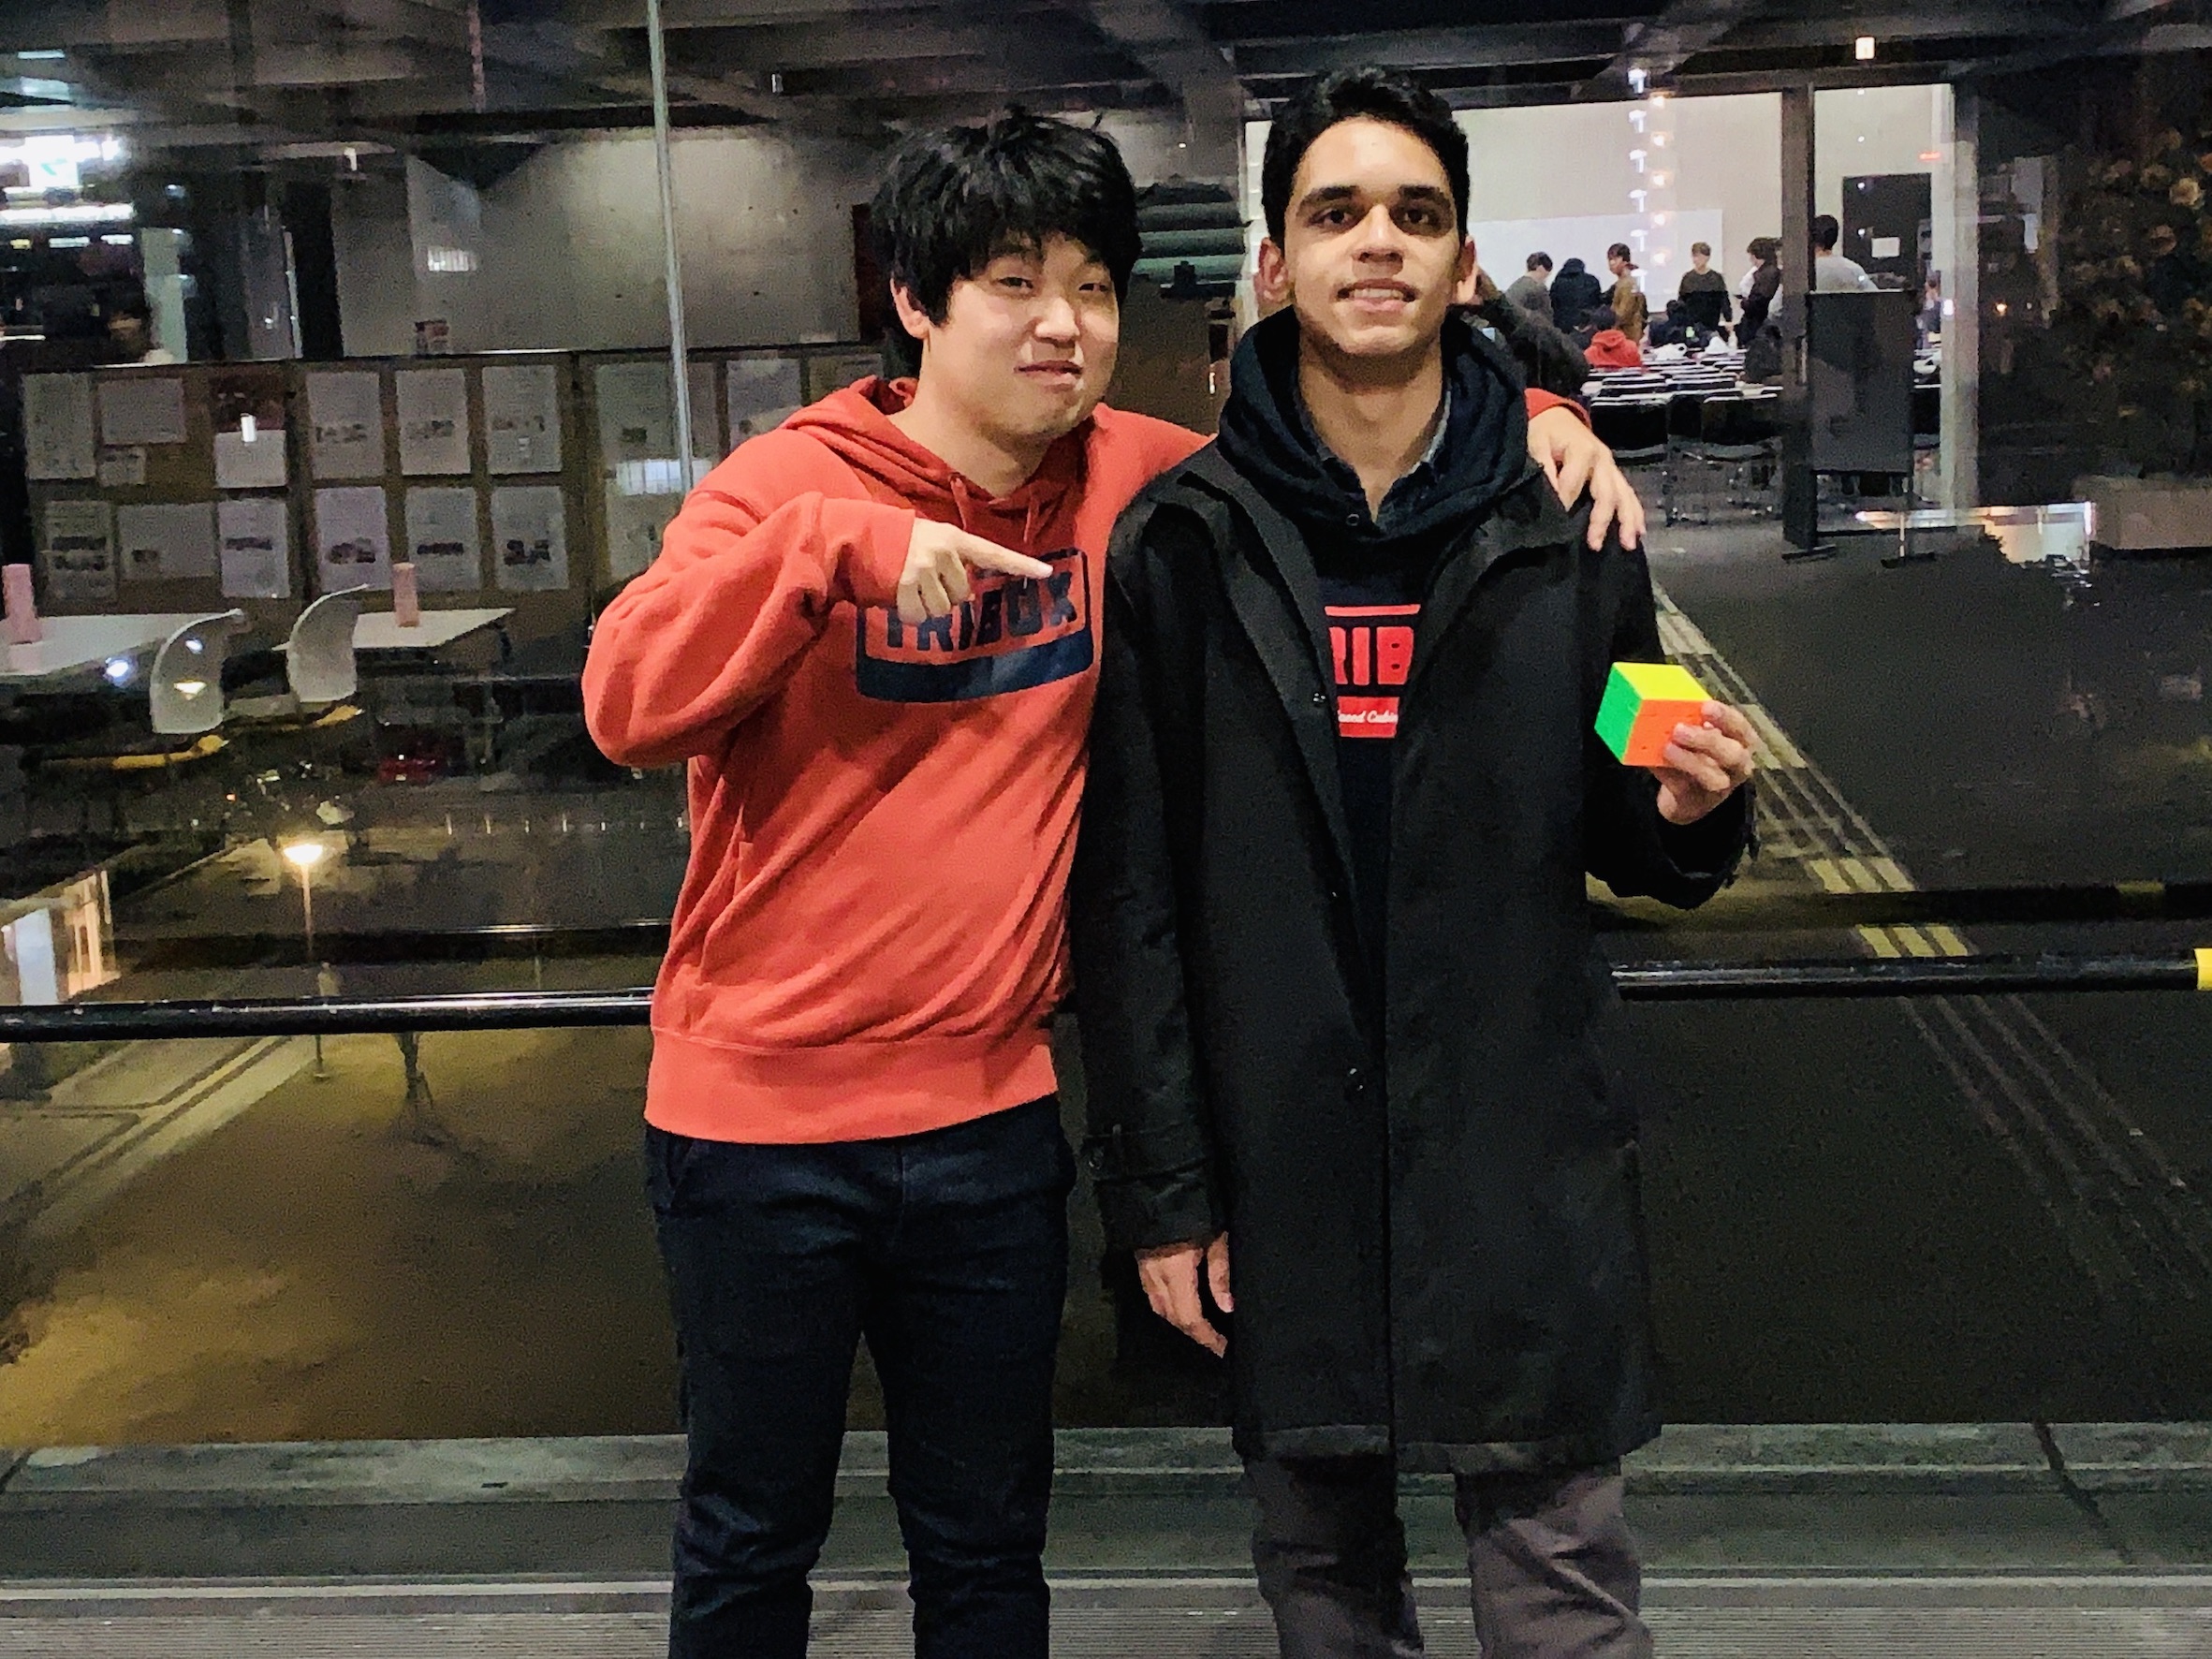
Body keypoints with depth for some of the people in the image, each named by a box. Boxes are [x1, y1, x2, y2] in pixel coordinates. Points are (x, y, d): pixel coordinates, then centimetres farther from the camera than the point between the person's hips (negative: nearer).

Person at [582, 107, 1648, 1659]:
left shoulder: (1126, 484, -1)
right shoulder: (797, 483, -9)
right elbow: (629, 705, -21)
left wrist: (1522, 417, -4)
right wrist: (834, 542, -30)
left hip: (992, 1114, 3)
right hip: (760, 1116, -2)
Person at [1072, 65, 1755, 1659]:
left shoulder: (1565, 531, 2)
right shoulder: (1183, 545, -1)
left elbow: (1623, 847, 11)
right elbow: (1131, 894, -1)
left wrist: (1686, 809, -13)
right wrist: (1158, 1185, -4)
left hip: (1526, 1155, 0)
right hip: (1280, 1157, 0)